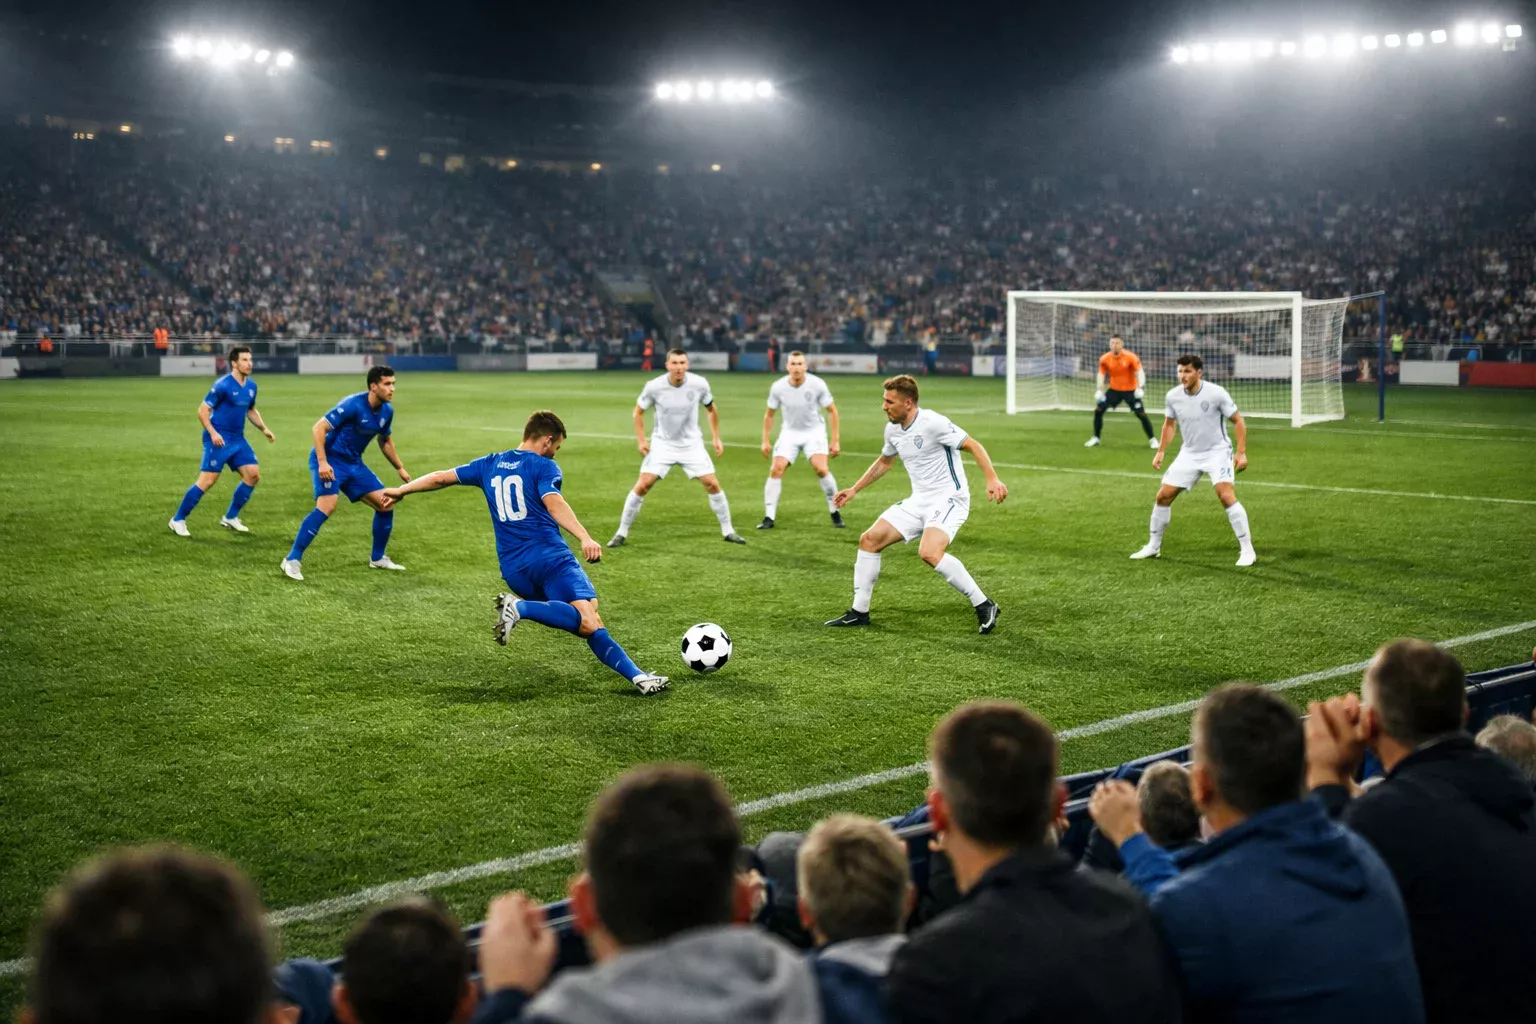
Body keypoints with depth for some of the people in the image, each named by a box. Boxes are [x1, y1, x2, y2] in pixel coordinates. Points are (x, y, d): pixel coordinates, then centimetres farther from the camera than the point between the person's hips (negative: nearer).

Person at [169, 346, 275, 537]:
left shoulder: (251, 386, 9)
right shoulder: (223, 385, -14)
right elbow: (202, 410, -13)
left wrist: (264, 429, 15)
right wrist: (213, 433, -24)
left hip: (238, 439, 8)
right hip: (219, 439, -8)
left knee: (253, 475, -1)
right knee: (207, 480, -10)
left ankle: (230, 518, 13)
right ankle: (178, 520, 2)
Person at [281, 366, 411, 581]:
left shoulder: (387, 411, 2)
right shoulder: (353, 405, -22)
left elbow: (385, 442, 21)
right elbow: (318, 428, -22)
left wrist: (400, 468, 22)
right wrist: (322, 462, -30)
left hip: (354, 463, 8)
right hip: (330, 460, -8)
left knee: (386, 504, 2)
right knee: (327, 505, -27)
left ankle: (377, 558, 21)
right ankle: (293, 560, -21)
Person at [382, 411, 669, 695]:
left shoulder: (490, 464, 20)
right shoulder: (544, 466, 2)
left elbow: (441, 477, 26)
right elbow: (554, 504, -18)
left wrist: (401, 490, 41)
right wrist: (585, 538, -31)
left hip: (513, 570, 7)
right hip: (550, 557, -7)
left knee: (583, 625, 6)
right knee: (590, 622, -20)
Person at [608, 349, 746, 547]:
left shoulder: (699, 384, -13)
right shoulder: (654, 387, -16)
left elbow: (712, 410, 6)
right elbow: (638, 412, 1)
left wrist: (717, 438, 3)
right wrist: (641, 440, -7)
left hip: (692, 444, 1)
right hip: (662, 444, -1)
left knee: (712, 484, -5)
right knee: (642, 485, -11)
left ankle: (728, 531, 13)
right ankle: (621, 534, 1)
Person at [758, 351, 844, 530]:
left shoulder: (817, 385, -17)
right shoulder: (778, 387, -12)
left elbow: (832, 411, -5)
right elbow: (769, 415, 5)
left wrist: (835, 440, -7)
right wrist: (765, 440, 2)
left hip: (814, 431, -2)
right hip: (790, 433, 2)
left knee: (821, 469, -21)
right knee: (776, 470, -14)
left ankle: (835, 513, -2)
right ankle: (769, 518, -7)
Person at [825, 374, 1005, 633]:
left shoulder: (932, 422, -18)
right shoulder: (893, 429, 8)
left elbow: (973, 445, -18)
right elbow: (884, 462, 28)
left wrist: (992, 479, -31)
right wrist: (853, 490, 27)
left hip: (949, 498, -9)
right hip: (919, 501, 9)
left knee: (929, 552, -32)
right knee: (869, 540, 3)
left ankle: (984, 606, -20)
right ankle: (859, 612, 14)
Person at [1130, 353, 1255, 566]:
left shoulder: (1216, 393, -18)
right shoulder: (1173, 396, -5)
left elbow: (1238, 421, -9)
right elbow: (1169, 424, 15)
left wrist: (1241, 452, -16)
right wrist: (1161, 452, 9)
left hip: (1217, 452, -5)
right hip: (1189, 453, 5)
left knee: (1226, 495, -24)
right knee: (1163, 495, 2)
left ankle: (1246, 549, -14)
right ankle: (1153, 546, 20)